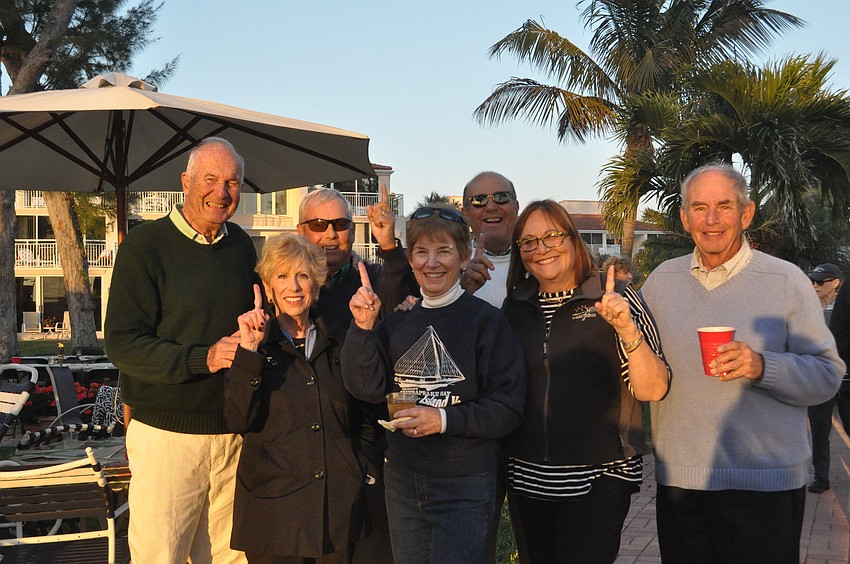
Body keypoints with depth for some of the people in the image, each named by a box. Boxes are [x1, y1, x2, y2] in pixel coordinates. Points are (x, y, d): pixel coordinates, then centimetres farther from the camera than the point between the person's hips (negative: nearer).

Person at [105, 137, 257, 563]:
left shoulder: (241, 246, 12)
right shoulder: (146, 244, -6)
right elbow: (122, 344, -11)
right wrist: (203, 358, -20)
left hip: (233, 432, 5)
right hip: (167, 433, -5)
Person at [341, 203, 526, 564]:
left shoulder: (486, 321, -9)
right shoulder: (397, 322, 5)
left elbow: (508, 408, -11)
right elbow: (367, 389, -4)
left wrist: (445, 419, -21)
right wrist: (363, 327, -14)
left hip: (465, 486, -5)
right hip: (401, 481, 5)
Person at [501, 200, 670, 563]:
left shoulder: (613, 301, -5)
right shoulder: (513, 308, 5)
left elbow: (653, 390, -11)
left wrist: (628, 330, -26)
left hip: (598, 480, -4)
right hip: (526, 479, 4)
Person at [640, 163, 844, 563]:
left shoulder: (786, 281, -2)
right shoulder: (662, 280, 9)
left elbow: (828, 375, -5)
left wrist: (763, 366, -22)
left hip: (766, 484, -3)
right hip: (679, 481, 3)